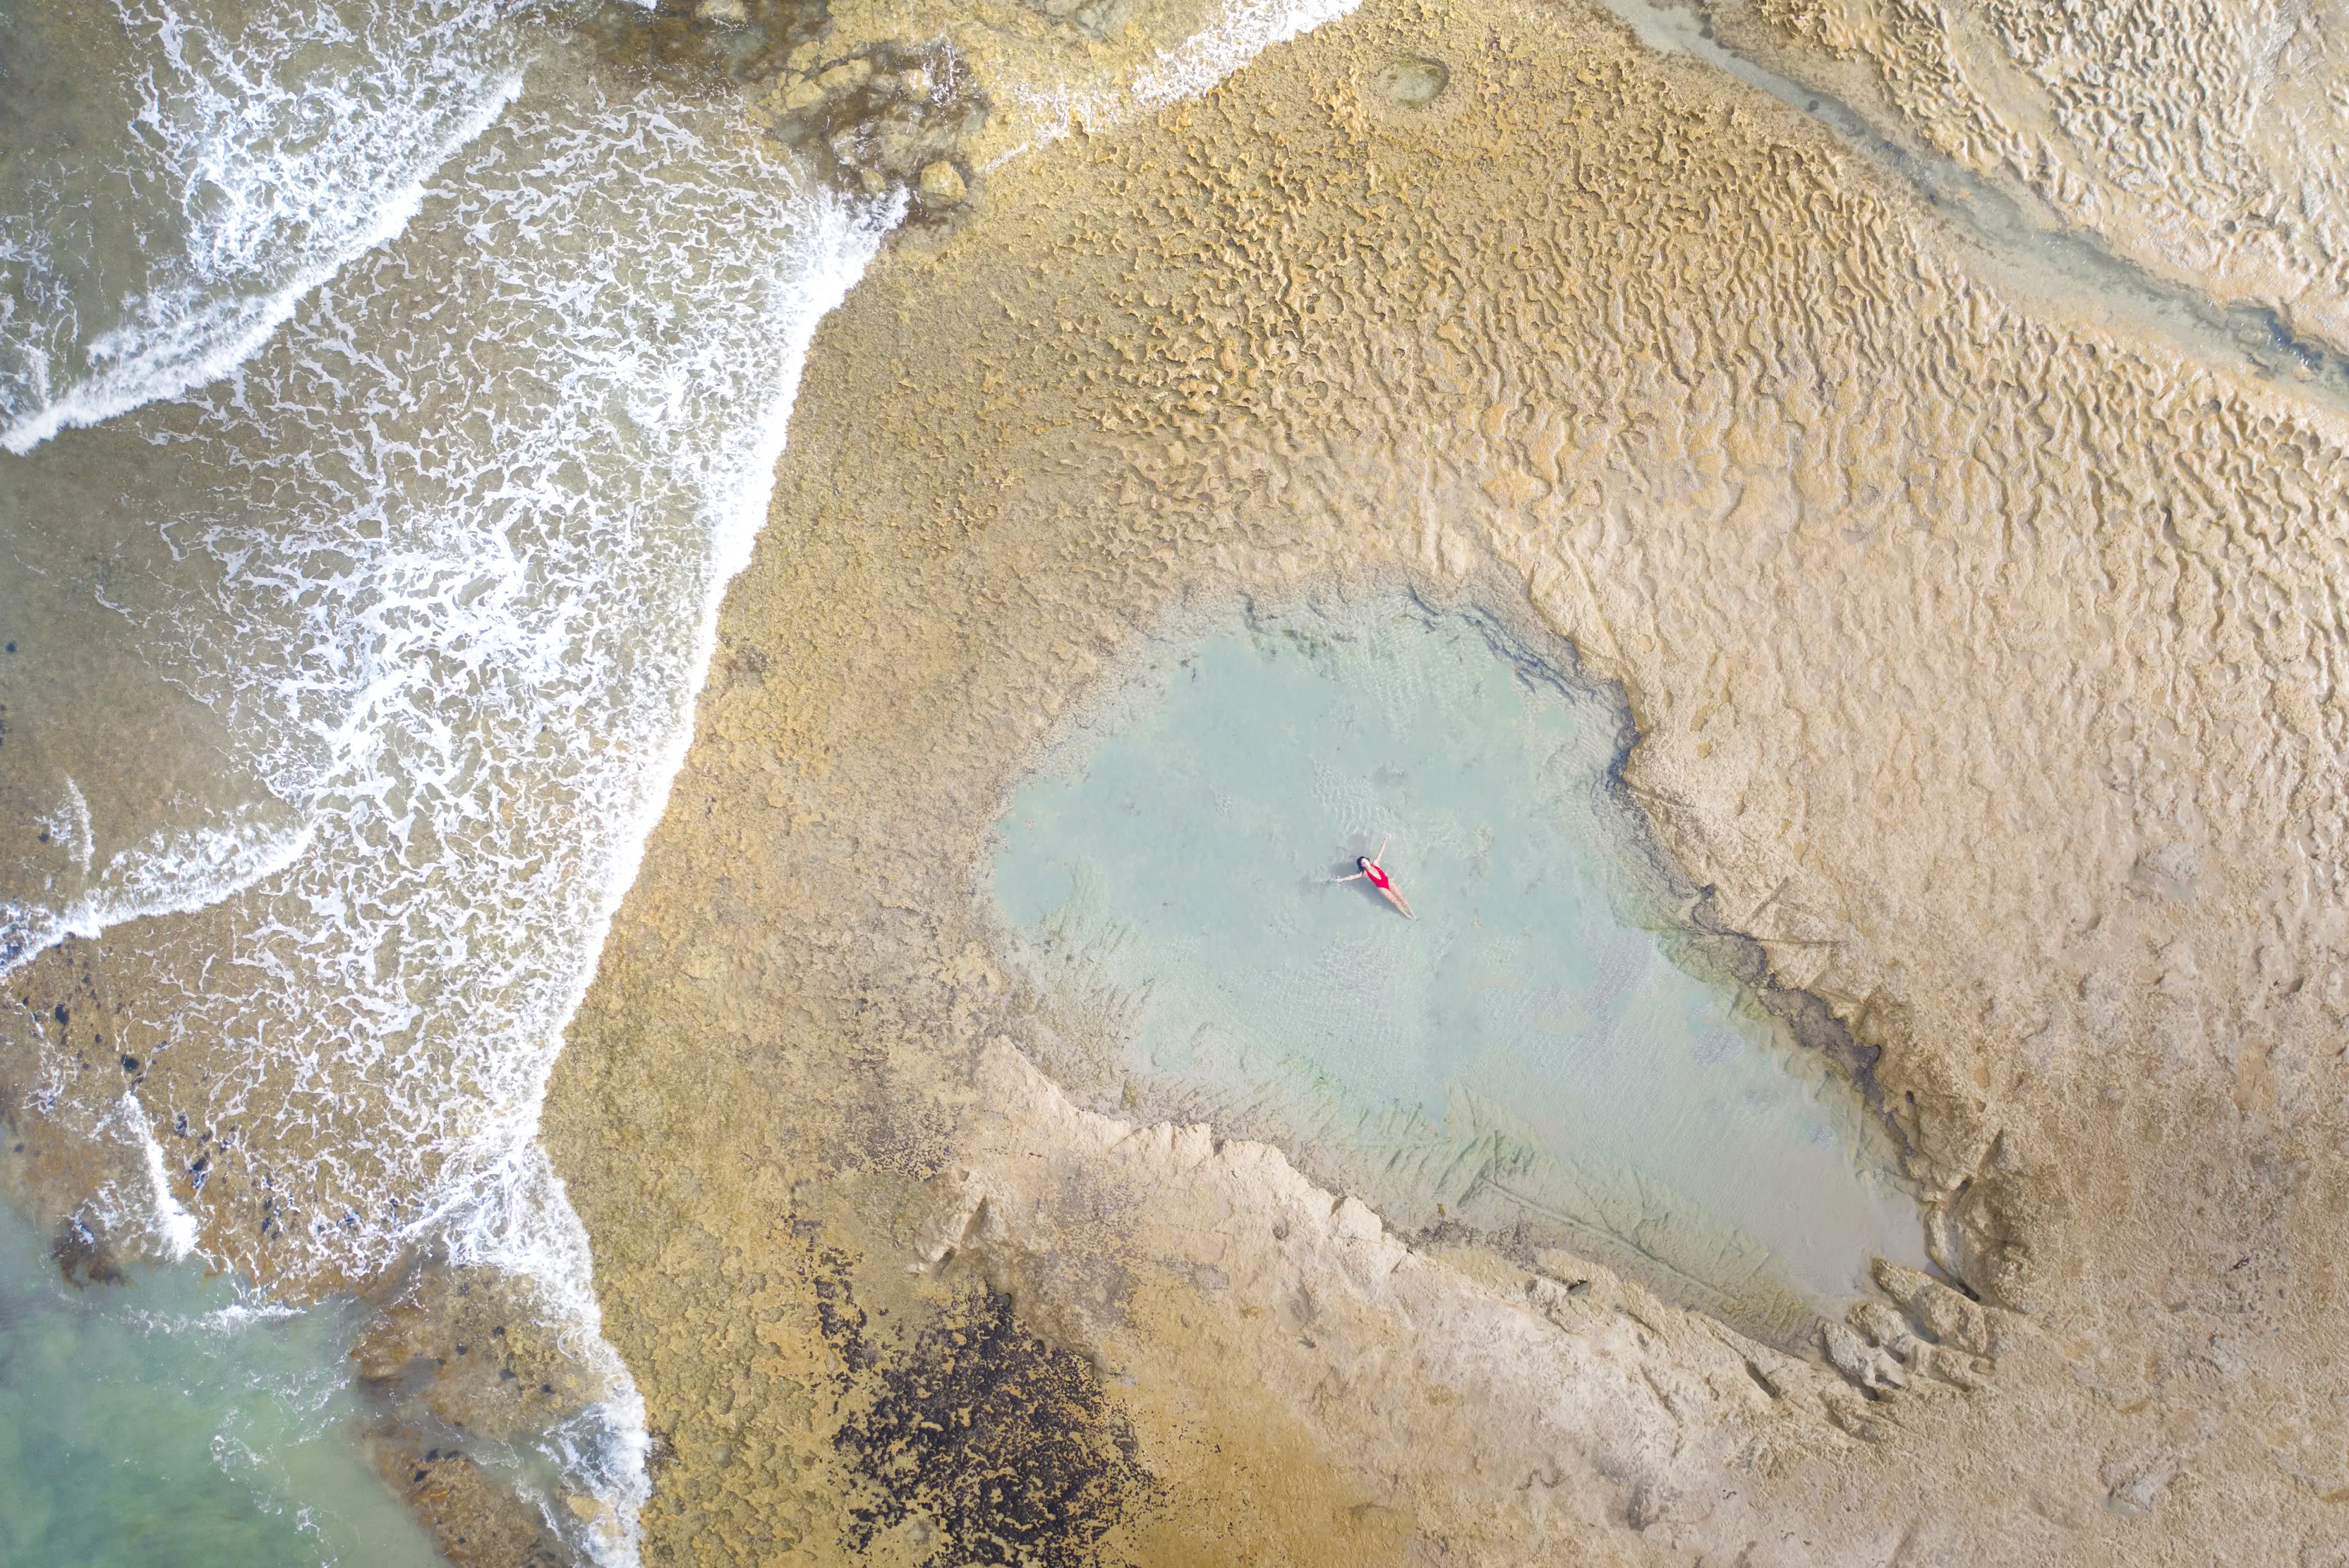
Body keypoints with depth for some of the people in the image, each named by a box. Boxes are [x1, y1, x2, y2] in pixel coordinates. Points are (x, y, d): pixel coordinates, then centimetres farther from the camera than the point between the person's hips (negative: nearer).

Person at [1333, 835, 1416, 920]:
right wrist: (1340, 879, -20)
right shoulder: (1364, 873, -10)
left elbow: (1380, 852, -4)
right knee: (1395, 901, -4)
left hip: (1388, 882, 3)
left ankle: (1412, 914, 6)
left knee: (1400, 897, 0)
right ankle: (1406, 915, 7)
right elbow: (1352, 877, -14)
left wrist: (1385, 840, -7)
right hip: (1382, 888, -3)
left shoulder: (1375, 863, -3)